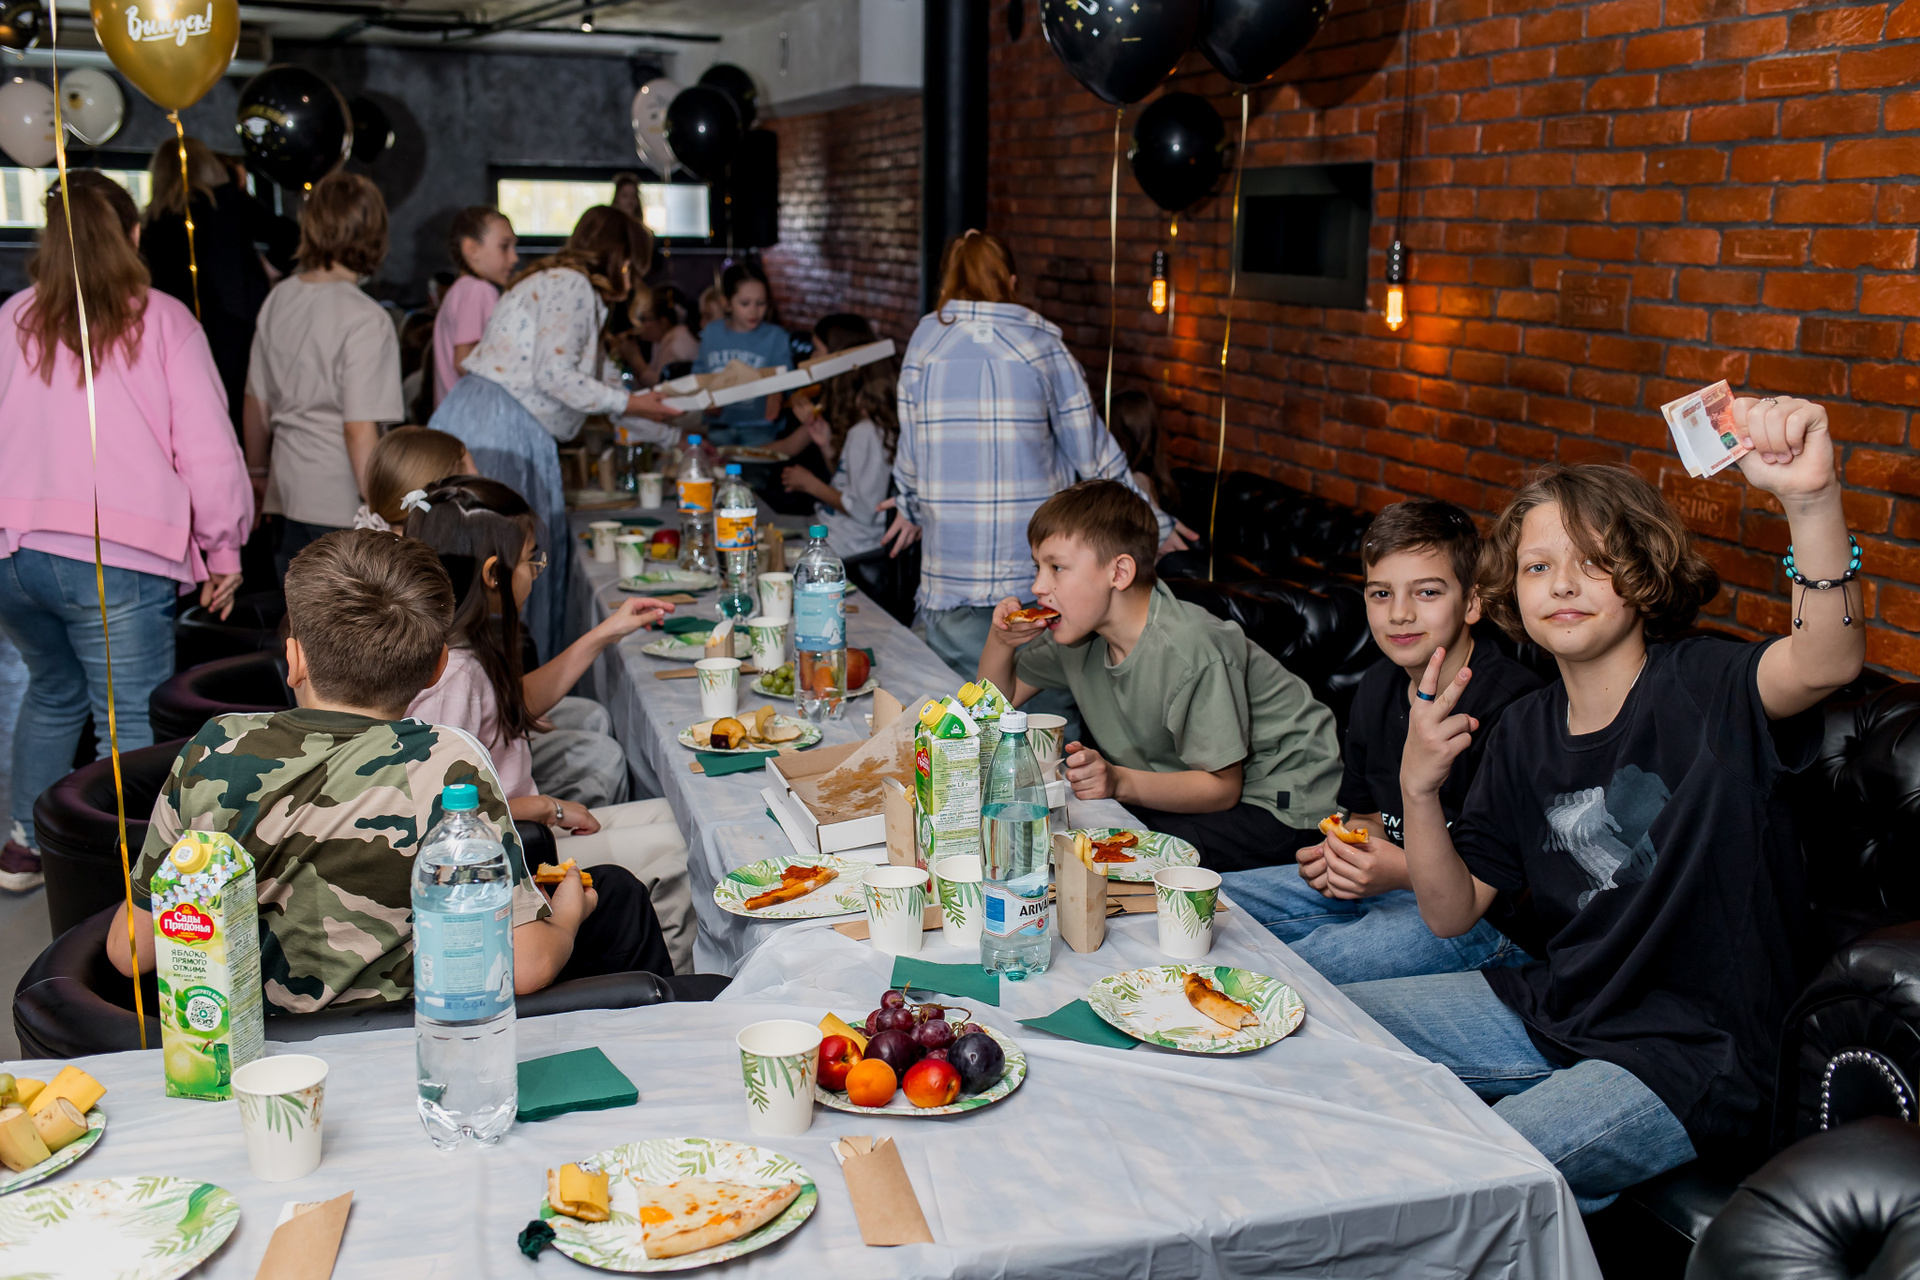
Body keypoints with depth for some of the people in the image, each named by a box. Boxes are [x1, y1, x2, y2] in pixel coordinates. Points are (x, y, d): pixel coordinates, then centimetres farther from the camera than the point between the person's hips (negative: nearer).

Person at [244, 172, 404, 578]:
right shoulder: (365, 320, -15)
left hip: (285, 497, 7)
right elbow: (360, 429, -18)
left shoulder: (278, 298, 7)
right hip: (343, 503, -7)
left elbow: (256, 400, 14)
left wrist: (258, 472, 27)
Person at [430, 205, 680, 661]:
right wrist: (628, 402, -7)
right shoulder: (571, 286, -6)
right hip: (496, 430, -10)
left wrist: (673, 437, 35)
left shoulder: (567, 288, 25)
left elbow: (604, 381, 32)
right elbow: (554, 375, -18)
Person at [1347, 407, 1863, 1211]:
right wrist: (1419, 789, -15)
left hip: (1691, 1054, -7)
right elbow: (1451, 913, 3)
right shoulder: (1523, 735, 4)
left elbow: (1826, 663, -39)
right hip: (1551, 1008, 7)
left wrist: (1811, 500, -57)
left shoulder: (1706, 691, -15)